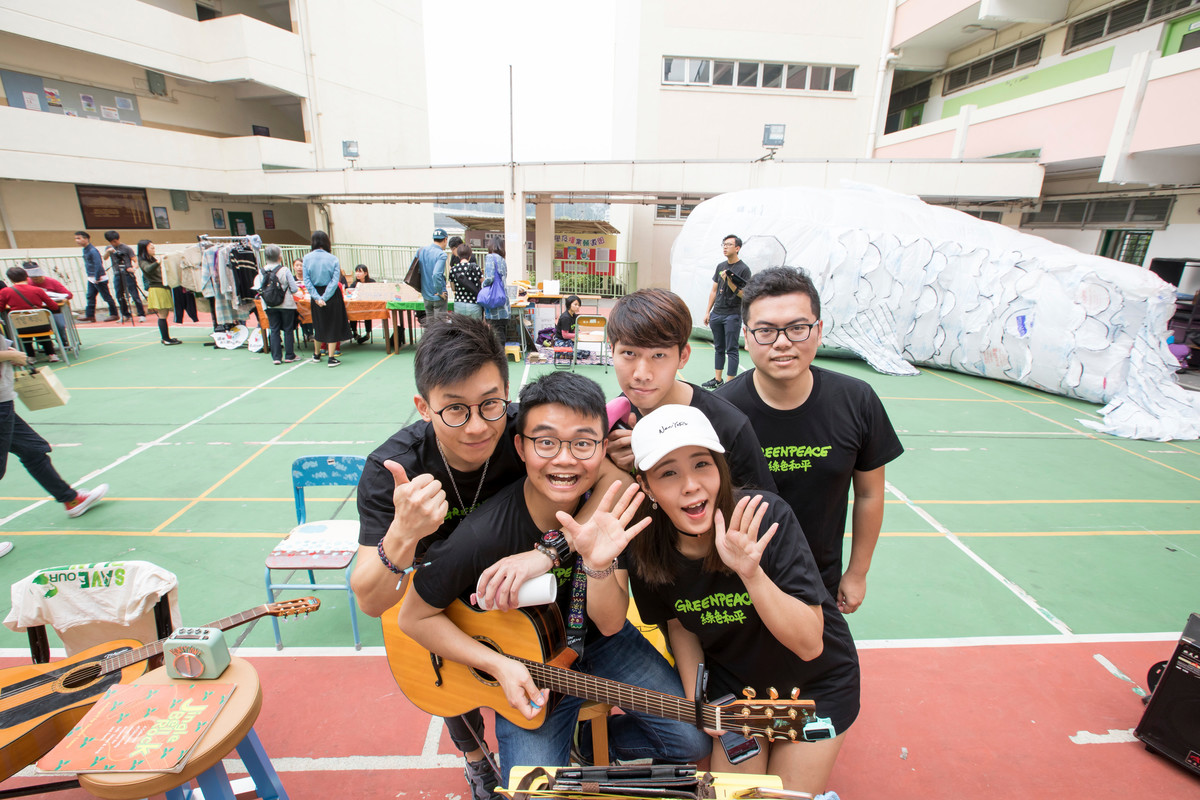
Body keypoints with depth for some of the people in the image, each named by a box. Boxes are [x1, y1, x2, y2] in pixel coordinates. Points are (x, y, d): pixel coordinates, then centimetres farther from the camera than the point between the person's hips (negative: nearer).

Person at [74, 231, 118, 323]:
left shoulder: (93, 251, -18)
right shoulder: (85, 250, 12)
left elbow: (98, 264, -23)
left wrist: (97, 278, -21)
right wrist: (91, 277, 17)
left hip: (99, 279, -10)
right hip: (91, 279, 10)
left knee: (107, 297, -1)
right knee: (90, 296, 9)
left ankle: (114, 314, 7)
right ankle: (90, 315, 12)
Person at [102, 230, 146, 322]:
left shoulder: (127, 248, 0)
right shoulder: (109, 248, 13)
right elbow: (104, 258, -1)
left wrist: (133, 268, -23)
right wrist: (108, 251, -21)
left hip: (127, 274, -5)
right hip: (117, 275, 5)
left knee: (135, 295, -10)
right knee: (119, 296, 7)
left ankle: (141, 315, -7)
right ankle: (125, 315, 16)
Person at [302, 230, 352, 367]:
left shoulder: (307, 258, -5)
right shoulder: (333, 259, -9)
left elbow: (307, 281, -9)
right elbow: (335, 281, -15)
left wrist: (317, 298, -10)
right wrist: (325, 298, -14)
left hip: (316, 295, 3)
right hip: (332, 295, -2)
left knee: (318, 325, 18)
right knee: (332, 325, 5)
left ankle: (316, 355, 33)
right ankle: (331, 358, 3)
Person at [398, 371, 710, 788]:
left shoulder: (611, 508, -20)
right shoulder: (482, 537, -30)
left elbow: (610, 624, -17)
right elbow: (415, 618, -13)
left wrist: (599, 563, -37)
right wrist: (499, 666, -20)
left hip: (600, 642, 3)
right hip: (527, 666, -2)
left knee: (695, 737, -4)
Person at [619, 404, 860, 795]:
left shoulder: (766, 517, -30)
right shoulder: (647, 552, -19)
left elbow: (810, 644, -29)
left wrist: (750, 572, -42)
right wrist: (696, 700, -4)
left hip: (815, 684, -2)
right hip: (733, 683, 2)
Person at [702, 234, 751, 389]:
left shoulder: (743, 269, -8)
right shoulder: (720, 266, 12)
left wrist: (729, 282, -22)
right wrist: (707, 311, 13)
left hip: (733, 315, -6)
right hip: (716, 314, 7)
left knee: (731, 350, -3)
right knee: (718, 348, 13)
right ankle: (718, 379, 23)